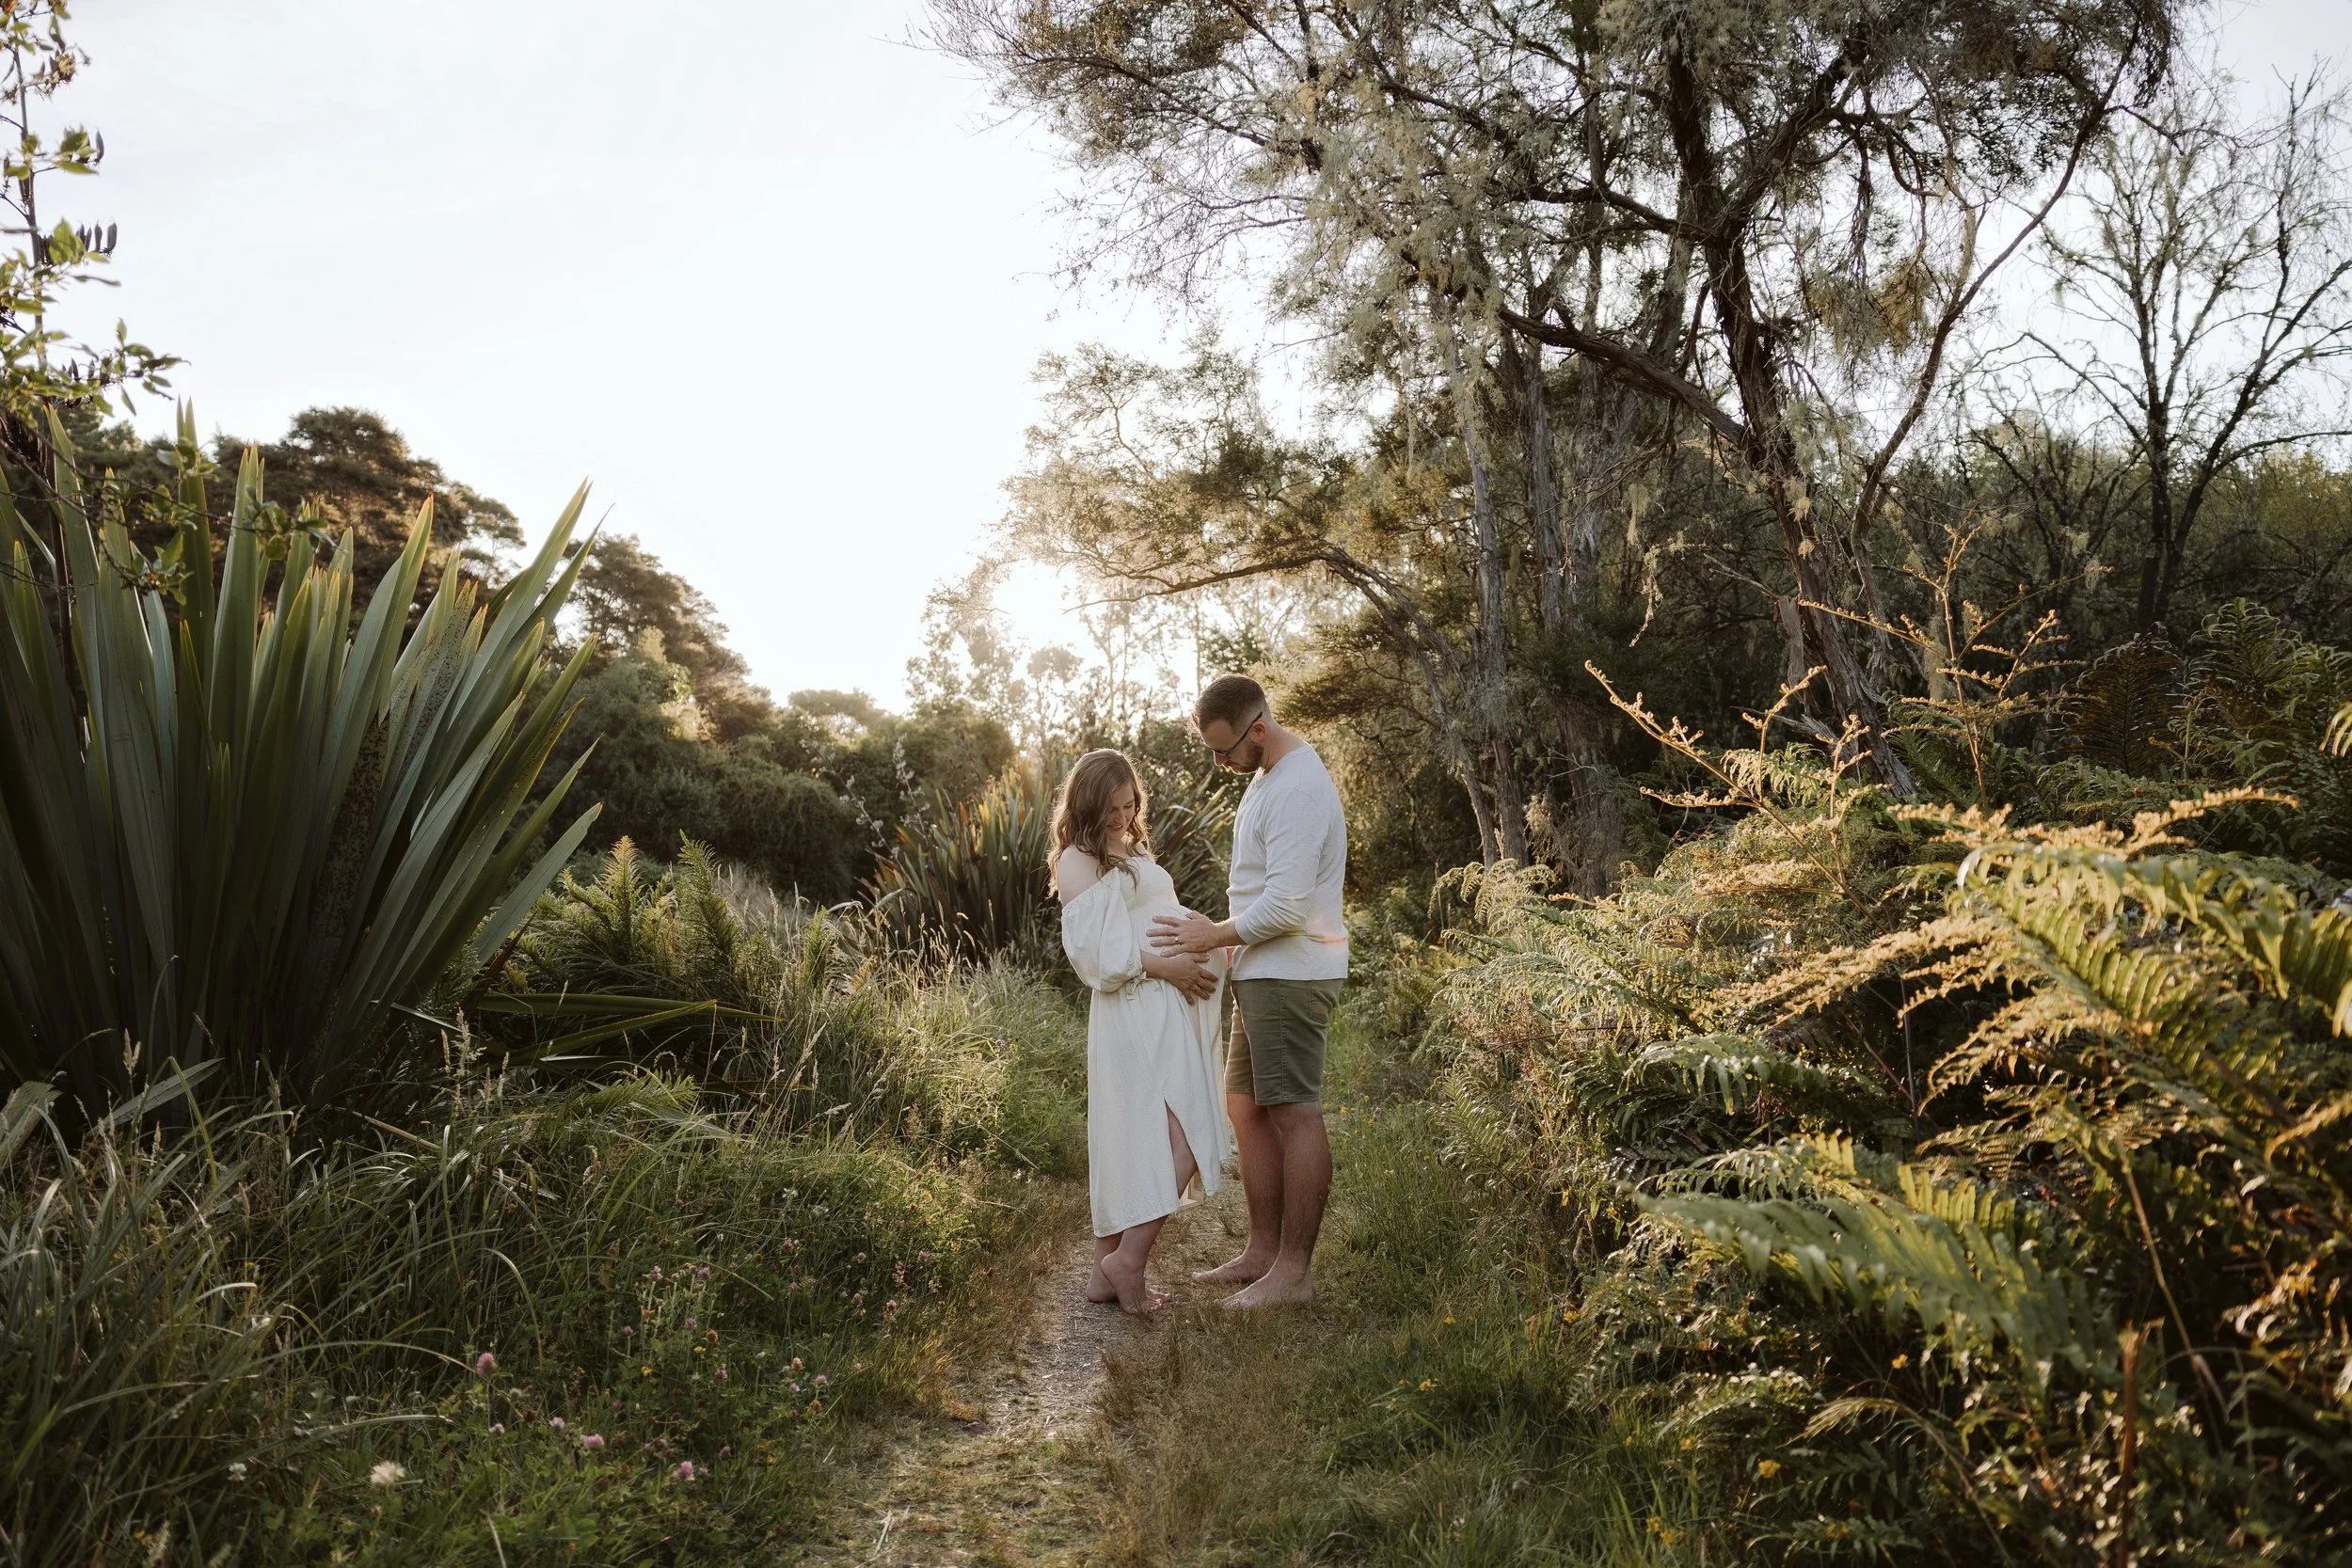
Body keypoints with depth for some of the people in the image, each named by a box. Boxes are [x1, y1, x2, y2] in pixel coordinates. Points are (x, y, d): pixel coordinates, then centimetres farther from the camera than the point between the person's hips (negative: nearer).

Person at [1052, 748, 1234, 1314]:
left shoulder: (1133, 854, 20)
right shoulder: (1080, 862, -8)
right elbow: (1097, 953, -16)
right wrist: (1166, 967, -19)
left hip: (1167, 1012, 9)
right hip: (1135, 1016, -9)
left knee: (1130, 1142, 11)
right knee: (1182, 1139, -10)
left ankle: (1109, 1271, 19)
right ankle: (1128, 1260, -2)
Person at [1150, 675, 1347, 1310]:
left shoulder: (1298, 789, -19)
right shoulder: (1268, 776, 14)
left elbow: (1286, 905, -24)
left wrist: (1215, 937, -13)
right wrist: (1221, 934, 14)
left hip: (1291, 976, -11)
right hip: (1264, 973, 11)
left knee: (1294, 1114, -5)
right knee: (1247, 1107, 13)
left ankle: (1295, 1270, 2)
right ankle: (1263, 1251, 22)